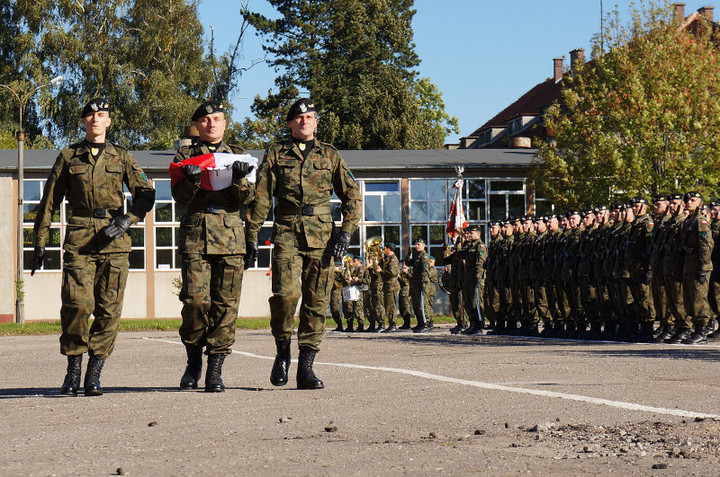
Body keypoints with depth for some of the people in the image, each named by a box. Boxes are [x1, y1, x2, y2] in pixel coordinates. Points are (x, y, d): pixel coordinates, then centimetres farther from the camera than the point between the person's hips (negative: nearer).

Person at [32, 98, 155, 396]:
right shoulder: (68, 157, 13)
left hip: (114, 239, 1)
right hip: (79, 238, -1)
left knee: (109, 309, -5)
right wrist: (40, 243, 9)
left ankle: (94, 374, 2)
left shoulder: (122, 157, 15)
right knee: (77, 303, -15)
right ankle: (73, 369, -1)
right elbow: (49, 201, 14)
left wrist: (128, 219, -10)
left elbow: (146, 193, 9)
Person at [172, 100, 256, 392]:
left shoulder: (237, 156, 16)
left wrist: (239, 179, -16)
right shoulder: (186, 156, 13)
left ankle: (215, 369, 2)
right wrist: (191, 179, -20)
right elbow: (179, 196, 1)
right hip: (195, 233, -1)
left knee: (226, 303, -3)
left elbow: (247, 197, 5)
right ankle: (193, 362, 10)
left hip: (230, 236, 1)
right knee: (195, 300, -10)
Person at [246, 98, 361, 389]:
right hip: (287, 233, -2)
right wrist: (251, 237, 1)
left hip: (321, 236, 2)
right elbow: (261, 199, 8)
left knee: (317, 301, -2)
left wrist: (346, 231, 0)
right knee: (286, 294, -18)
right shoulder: (275, 155, 12)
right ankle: (282, 352, 5)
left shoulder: (330, 155, 15)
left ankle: (306, 368, 4)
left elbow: (352, 195, 14)